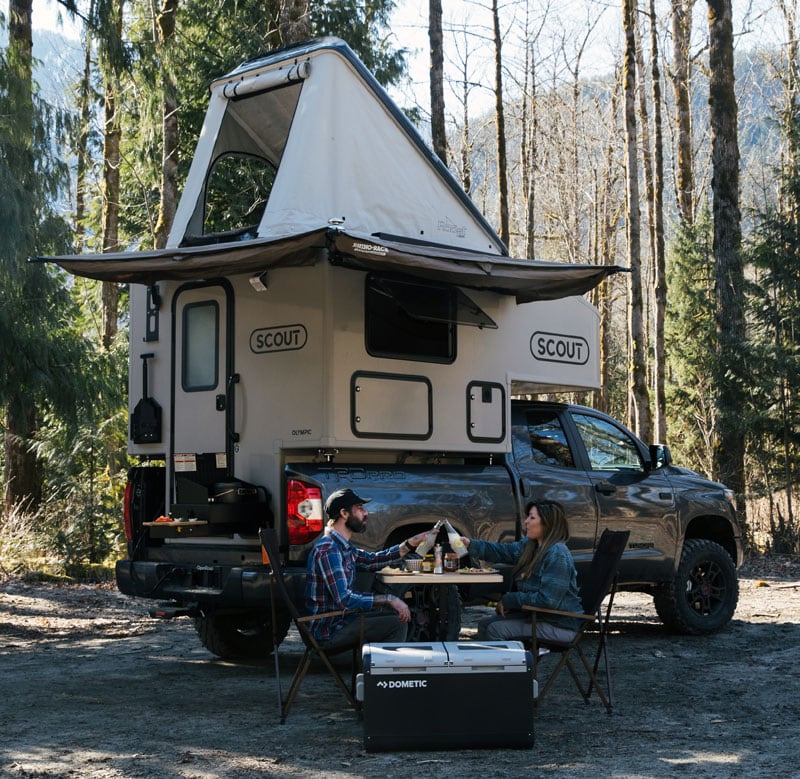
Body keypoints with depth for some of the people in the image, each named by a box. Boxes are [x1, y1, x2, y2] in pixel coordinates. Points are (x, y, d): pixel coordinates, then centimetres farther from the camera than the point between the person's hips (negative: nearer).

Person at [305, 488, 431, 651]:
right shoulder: (328, 550, -22)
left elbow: (371, 560, 24)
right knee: (397, 624, -13)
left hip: (340, 619, 10)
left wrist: (412, 543, 14)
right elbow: (344, 599, -29)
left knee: (395, 613, 18)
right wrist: (389, 599, -23)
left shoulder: (343, 546, 10)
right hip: (328, 632, -10)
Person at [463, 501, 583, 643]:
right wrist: (470, 544, -6)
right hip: (536, 615, 9)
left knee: (496, 630, -18)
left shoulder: (558, 554, -23)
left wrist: (509, 600, -17)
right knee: (485, 624, 5)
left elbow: (547, 600, -26)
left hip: (560, 625, -9)